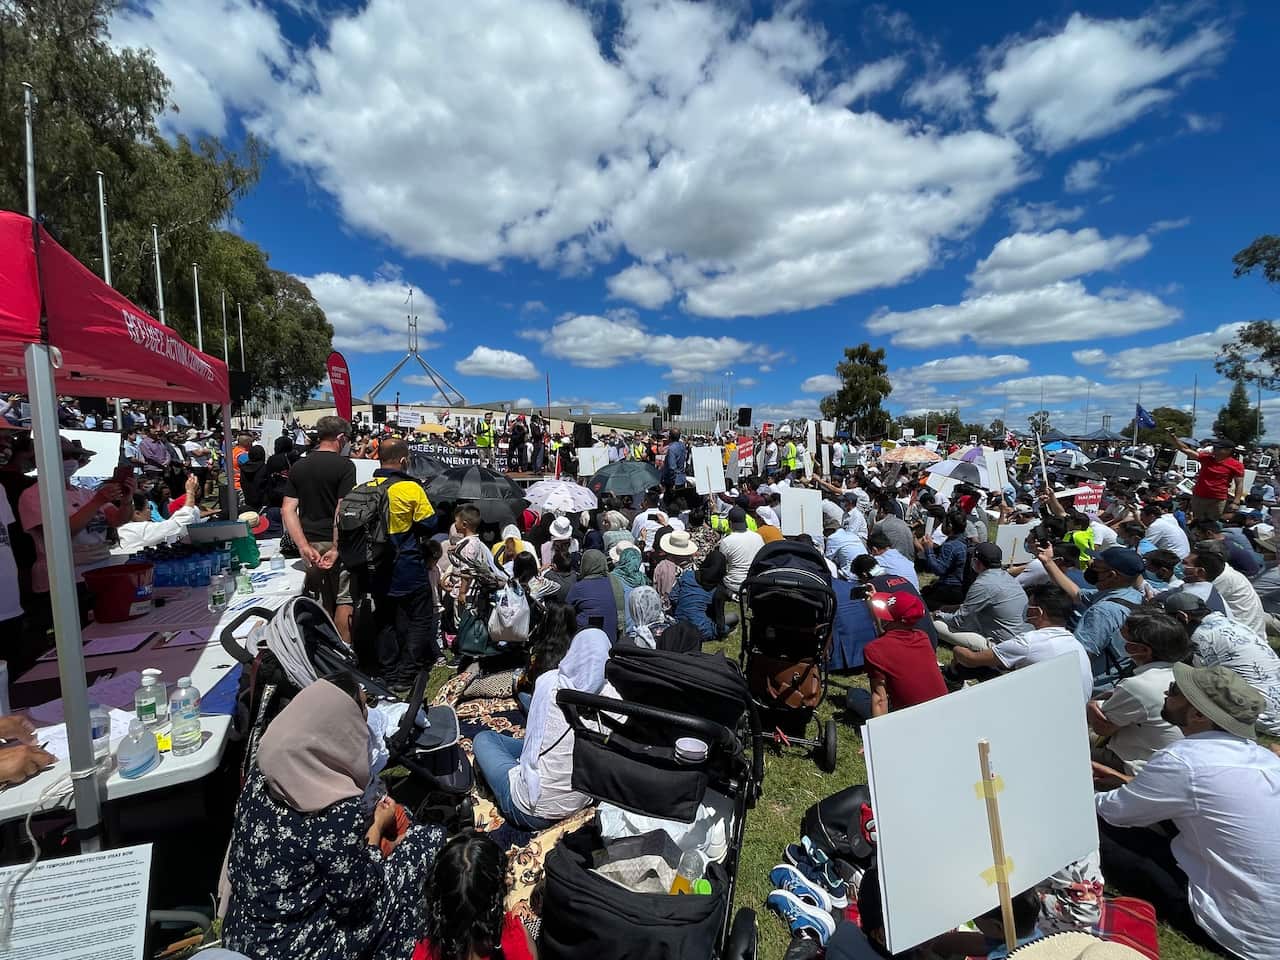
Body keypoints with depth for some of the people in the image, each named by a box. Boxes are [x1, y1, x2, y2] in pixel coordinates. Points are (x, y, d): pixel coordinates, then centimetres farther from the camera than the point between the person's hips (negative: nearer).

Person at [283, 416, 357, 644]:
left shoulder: (297, 467, 7)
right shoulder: (344, 465, -11)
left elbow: (288, 510, 0)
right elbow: (342, 510, -19)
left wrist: (304, 546, -4)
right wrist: (337, 548, -17)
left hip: (311, 543, 6)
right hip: (337, 541, -6)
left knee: (320, 600, 17)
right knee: (344, 599, 4)